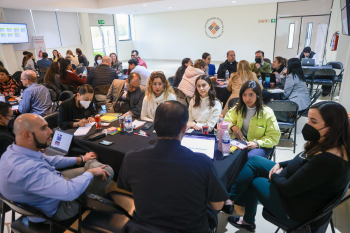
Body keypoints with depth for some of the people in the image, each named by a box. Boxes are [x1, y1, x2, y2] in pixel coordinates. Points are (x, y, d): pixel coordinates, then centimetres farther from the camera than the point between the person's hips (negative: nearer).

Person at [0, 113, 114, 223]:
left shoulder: (14, 150, -10)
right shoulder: (27, 169, -41)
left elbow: (50, 160, 6)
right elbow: (70, 191, -39)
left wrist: (81, 159, 12)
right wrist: (91, 172, -21)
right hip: (56, 209, -8)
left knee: (91, 162, 12)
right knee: (107, 171, -8)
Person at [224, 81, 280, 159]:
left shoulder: (267, 113, -11)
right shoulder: (238, 108, 2)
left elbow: (274, 136, -8)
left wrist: (257, 143, -24)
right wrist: (233, 127, -16)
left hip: (261, 145, -3)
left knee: (249, 158, -35)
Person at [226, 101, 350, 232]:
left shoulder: (327, 160, -35)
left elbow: (288, 188, -28)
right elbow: (300, 162, 13)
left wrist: (274, 176, -8)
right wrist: (279, 165, 0)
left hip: (298, 214, -9)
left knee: (251, 181, 2)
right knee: (253, 161, 6)